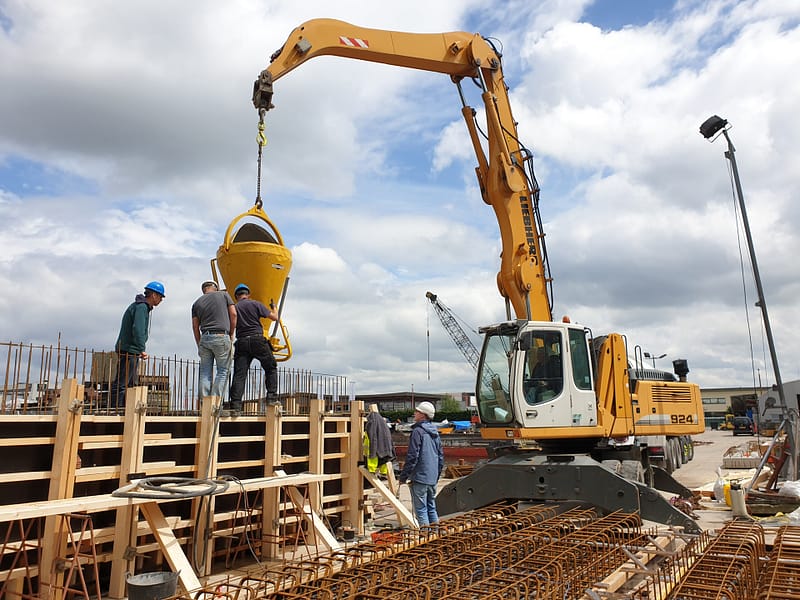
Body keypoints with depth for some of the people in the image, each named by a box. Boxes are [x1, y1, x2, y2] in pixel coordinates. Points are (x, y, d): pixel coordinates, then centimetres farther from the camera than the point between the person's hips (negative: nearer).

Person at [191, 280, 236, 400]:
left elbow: (195, 327, 13)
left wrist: (199, 345, 18)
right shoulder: (224, 295, 9)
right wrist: (231, 334, 12)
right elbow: (233, 314, 3)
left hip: (205, 337, 4)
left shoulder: (197, 303, 16)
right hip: (221, 336, -3)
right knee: (223, 371, 1)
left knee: (205, 372, 8)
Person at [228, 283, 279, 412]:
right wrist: (274, 309, 24)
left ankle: (235, 404, -7)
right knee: (271, 368, 12)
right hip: (257, 340, -2)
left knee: (239, 374, 1)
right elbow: (274, 317, 5)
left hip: (241, 343, 3)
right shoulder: (255, 304, 3)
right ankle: (272, 397, 3)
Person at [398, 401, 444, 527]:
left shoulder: (418, 431, -14)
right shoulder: (435, 432, 13)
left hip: (420, 477, -8)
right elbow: (441, 456, 18)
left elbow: (412, 457, -17)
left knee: (421, 509, -2)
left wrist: (403, 476, -10)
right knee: (432, 508, 17)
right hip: (432, 478, 8)